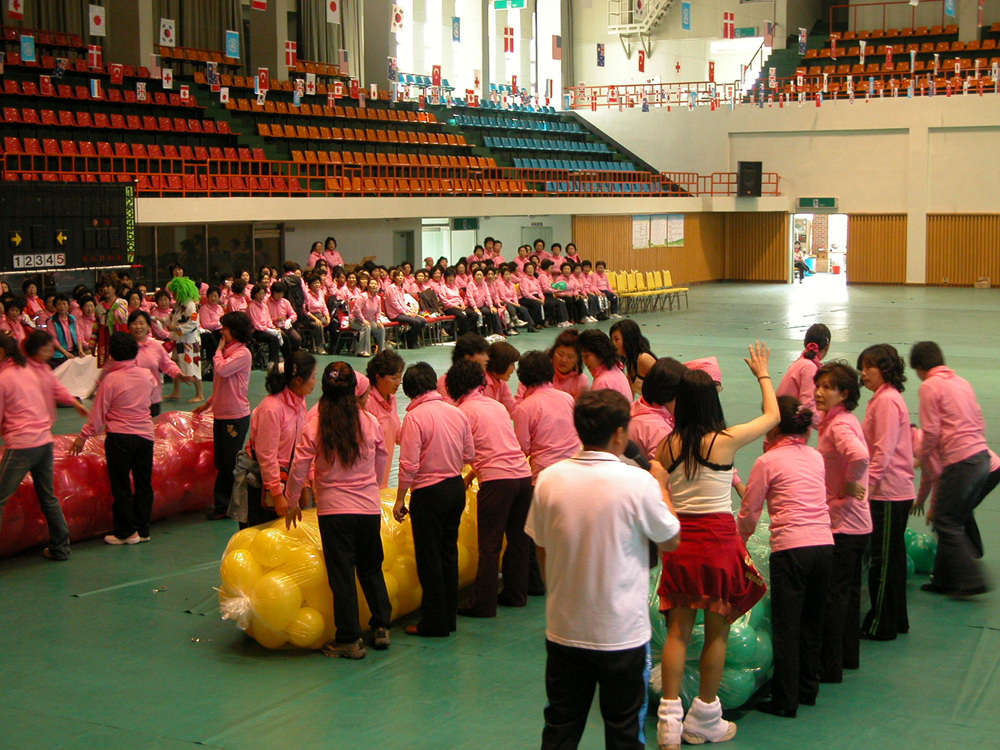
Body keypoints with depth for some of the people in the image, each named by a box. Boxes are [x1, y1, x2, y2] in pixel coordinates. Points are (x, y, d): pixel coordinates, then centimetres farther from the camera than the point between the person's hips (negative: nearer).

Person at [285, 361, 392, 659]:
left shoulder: (314, 426, -8)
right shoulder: (370, 423, -2)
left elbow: (299, 469, -4)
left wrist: (292, 503, 10)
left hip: (334, 509, -2)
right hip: (370, 508, 2)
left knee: (342, 573, 4)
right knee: (371, 568, 18)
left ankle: (349, 640, 9)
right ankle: (381, 627, 22)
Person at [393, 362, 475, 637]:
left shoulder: (415, 416, -15)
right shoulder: (456, 412, 3)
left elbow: (409, 465, -18)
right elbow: (469, 454, 9)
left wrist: (400, 500, -9)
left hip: (429, 492, -6)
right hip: (456, 487, 6)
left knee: (429, 558, 3)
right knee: (449, 553, 16)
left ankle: (434, 623, 9)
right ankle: (450, 618, 24)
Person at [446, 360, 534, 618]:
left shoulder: (464, 411, -1)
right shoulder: (496, 405, 19)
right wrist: (471, 475, 29)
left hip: (496, 480, -7)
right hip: (523, 475, 7)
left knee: (490, 545, -2)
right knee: (517, 539, 15)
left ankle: (483, 604, 1)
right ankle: (515, 594, 25)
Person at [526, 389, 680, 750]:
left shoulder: (549, 479, -7)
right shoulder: (638, 482, -18)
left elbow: (541, 549, 4)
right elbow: (670, 540, -3)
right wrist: (661, 485, 11)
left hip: (563, 629, 3)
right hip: (622, 633, -3)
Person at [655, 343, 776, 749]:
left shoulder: (668, 445, -1)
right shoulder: (726, 440, -10)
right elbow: (772, 415, 6)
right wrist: (763, 374, 21)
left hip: (679, 540, 3)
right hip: (718, 540, -3)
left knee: (678, 631, 10)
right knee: (717, 632, 10)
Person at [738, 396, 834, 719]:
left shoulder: (767, 462, -2)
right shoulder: (815, 457, 12)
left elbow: (748, 513, 4)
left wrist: (738, 541, 21)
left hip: (791, 547, -6)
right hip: (824, 544, 6)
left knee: (786, 626, 2)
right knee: (812, 622, 17)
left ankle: (785, 701, 6)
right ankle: (808, 689, 28)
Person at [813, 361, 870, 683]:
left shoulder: (839, 425, -19)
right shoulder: (845, 421, 10)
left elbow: (860, 456, -37)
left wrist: (849, 486, -22)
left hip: (842, 524, -10)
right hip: (857, 522, 10)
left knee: (833, 595, -2)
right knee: (848, 590, 19)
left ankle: (830, 667, 5)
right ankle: (849, 656, 30)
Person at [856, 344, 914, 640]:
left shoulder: (887, 401, -15)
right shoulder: (886, 398, 16)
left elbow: (883, 450, -21)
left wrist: (867, 482, -23)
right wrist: (868, 482, 17)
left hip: (889, 493, -10)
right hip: (893, 491, 10)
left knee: (883, 560, -2)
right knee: (891, 558, 16)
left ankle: (881, 625, 5)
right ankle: (896, 620, 24)